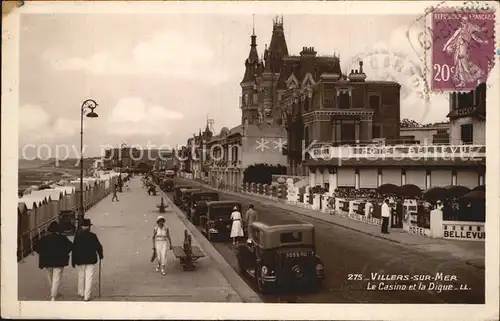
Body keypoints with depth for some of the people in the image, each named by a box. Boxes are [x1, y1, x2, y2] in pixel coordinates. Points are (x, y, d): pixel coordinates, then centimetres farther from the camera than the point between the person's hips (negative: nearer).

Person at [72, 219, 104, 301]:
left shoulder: (77, 236, -4)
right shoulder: (93, 236, -9)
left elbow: (74, 248, -2)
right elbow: (98, 247, -4)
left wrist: (73, 261, 4)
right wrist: (101, 255, 14)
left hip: (80, 260, 2)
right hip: (91, 260, -2)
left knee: (81, 277, 19)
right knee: (89, 278, 1)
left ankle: (81, 293, 33)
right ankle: (87, 296, 0)